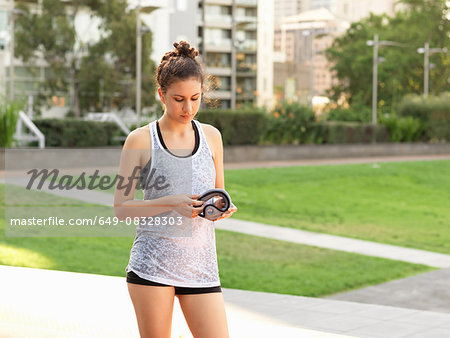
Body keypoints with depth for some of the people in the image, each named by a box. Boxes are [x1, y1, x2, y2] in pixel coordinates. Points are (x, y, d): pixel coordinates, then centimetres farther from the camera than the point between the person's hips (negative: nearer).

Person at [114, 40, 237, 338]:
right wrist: (172, 204, -16)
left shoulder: (212, 137, 10)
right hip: (152, 265, -3)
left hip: (201, 266, 3)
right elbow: (121, 208, -3)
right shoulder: (141, 140, -2)